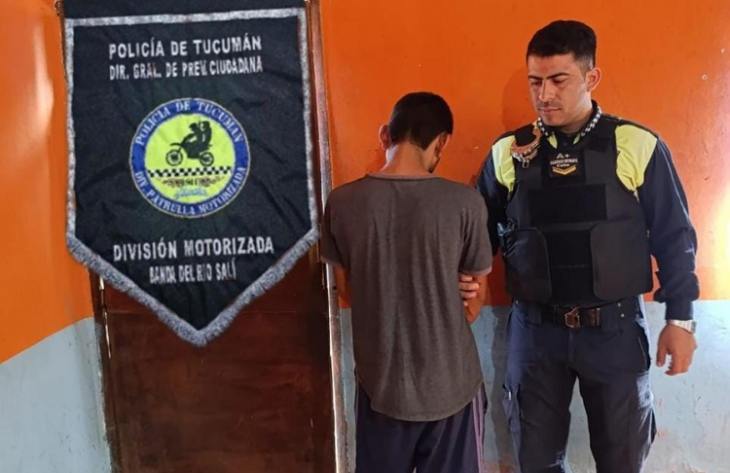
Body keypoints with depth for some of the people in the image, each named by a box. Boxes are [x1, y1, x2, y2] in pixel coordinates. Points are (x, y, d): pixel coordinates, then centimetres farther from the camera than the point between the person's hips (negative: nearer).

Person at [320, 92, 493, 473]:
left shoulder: (342, 203, -9)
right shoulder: (464, 202, -15)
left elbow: (347, 294, 3)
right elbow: (472, 307, -5)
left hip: (380, 383, 2)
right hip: (450, 385, -1)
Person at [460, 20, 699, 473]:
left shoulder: (639, 147, -8)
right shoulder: (508, 152, -3)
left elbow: (674, 237, -1)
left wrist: (680, 318, 0)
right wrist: (465, 275, -10)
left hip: (615, 327, -1)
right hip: (535, 328, 1)